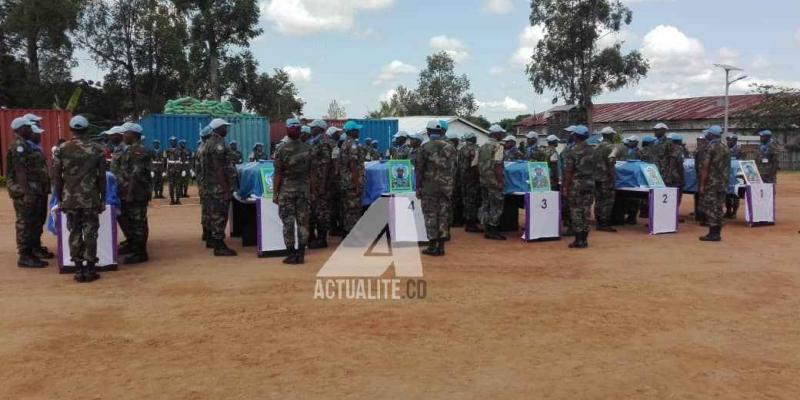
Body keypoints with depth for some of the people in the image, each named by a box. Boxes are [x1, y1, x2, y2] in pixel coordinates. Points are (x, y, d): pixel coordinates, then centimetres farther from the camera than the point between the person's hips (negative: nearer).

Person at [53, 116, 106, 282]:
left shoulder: (62, 149, 1)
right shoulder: (96, 149, -1)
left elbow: (56, 176, 3)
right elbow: (102, 176, 1)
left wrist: (60, 199, 11)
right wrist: (102, 199, 8)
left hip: (70, 199, 1)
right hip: (90, 199, -1)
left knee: (74, 233, 7)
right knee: (90, 233, 4)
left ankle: (78, 269, 9)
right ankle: (90, 269, 5)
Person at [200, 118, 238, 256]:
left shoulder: (208, 143, 16)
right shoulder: (219, 144, -16)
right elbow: (220, 169, -22)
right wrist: (226, 188, -22)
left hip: (209, 185, 10)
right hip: (219, 186, -10)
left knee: (213, 214, 17)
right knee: (220, 215, -7)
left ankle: (213, 240, 28)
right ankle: (219, 247, -4)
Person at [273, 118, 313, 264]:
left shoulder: (282, 150, -8)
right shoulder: (308, 149, 2)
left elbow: (278, 174, -7)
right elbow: (311, 173, 4)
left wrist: (275, 193, 0)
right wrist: (311, 190, 12)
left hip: (286, 190, -3)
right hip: (303, 189, 3)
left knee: (288, 222, 2)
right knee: (302, 221, 7)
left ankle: (291, 255, 4)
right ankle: (301, 254, 9)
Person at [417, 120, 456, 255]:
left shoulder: (425, 147, -6)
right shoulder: (450, 148, 7)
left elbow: (420, 169, -5)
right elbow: (453, 169, 9)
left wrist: (418, 187, 1)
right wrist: (451, 185, 15)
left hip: (429, 187, -4)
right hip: (446, 187, 4)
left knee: (430, 215, 1)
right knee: (444, 215, 7)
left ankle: (432, 246, 2)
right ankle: (441, 246, 10)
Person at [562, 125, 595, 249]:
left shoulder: (573, 151, -11)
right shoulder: (591, 151, 8)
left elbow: (568, 172, -12)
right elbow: (593, 169, 12)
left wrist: (565, 187, -7)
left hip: (576, 184, -6)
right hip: (589, 184, 6)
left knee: (576, 211, -1)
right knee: (586, 211, 8)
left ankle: (578, 240, -1)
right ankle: (584, 239, 12)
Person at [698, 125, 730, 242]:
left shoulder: (710, 147, -10)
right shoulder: (725, 148, 13)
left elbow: (705, 167, -14)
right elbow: (727, 167, 14)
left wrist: (702, 184, -12)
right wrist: (725, 181, 18)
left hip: (711, 183, -7)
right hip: (722, 184, 7)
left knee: (710, 208, -4)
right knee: (719, 208, 9)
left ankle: (712, 234, -5)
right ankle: (717, 233, 11)